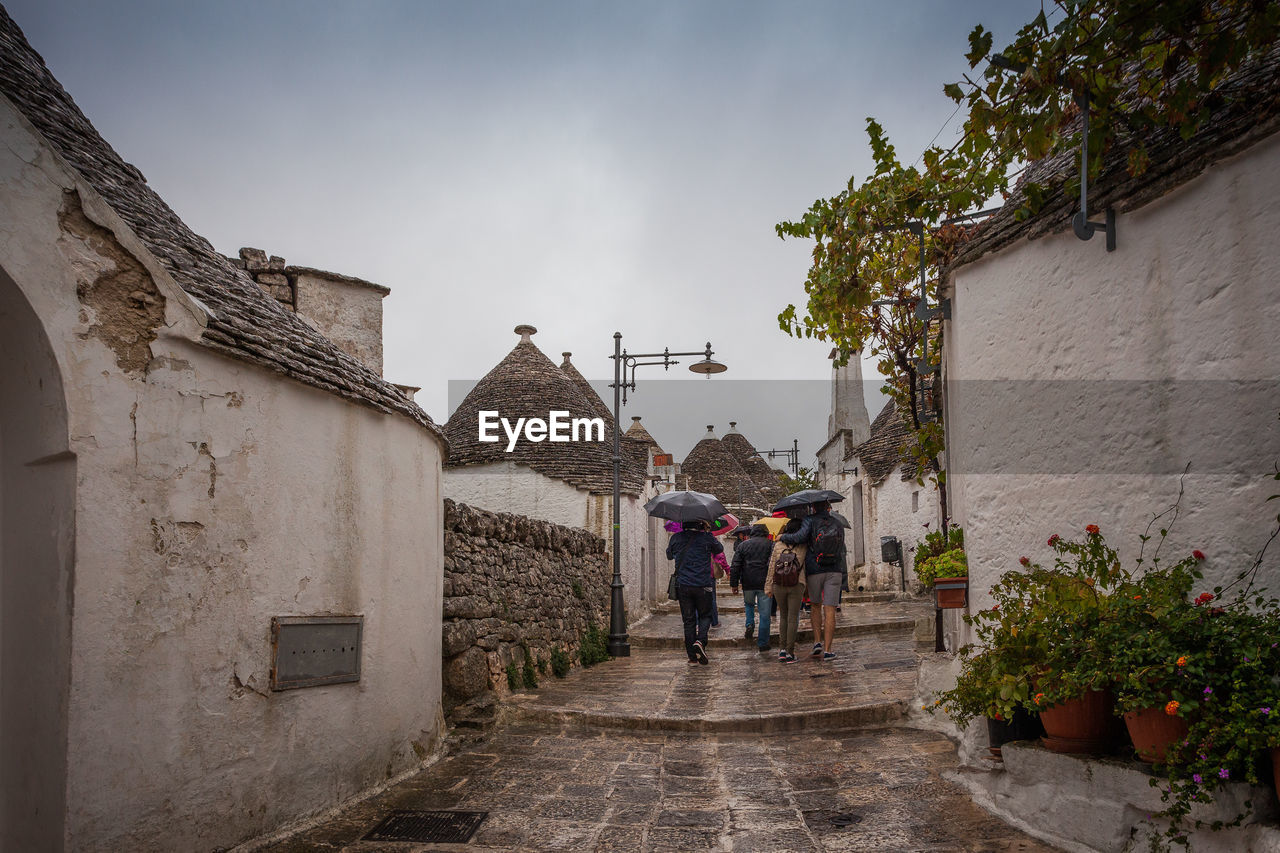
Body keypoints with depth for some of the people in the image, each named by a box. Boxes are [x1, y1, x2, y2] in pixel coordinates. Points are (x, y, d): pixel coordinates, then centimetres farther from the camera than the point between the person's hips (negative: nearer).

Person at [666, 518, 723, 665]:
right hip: (703, 585, -2)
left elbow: (669, 555, 20)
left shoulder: (676, 538, 2)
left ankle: (692, 655, 8)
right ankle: (700, 641, -11)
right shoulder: (707, 538, -4)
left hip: (683, 586, 2)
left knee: (688, 620, 8)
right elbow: (719, 549, 17)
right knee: (705, 615, 14)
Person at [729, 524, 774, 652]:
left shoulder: (743, 545, 7)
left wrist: (734, 584, 7)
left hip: (748, 584, 2)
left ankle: (750, 624, 6)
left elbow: (735, 566, 4)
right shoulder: (770, 545, 3)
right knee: (764, 614, 4)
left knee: (749, 604, 29)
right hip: (764, 584, -2)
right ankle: (762, 643, 6)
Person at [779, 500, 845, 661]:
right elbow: (841, 548, 14)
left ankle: (817, 642, 11)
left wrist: (782, 536, -3)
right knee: (829, 611, 0)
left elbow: (799, 537, -19)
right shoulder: (837, 524, 10)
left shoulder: (810, 520, -4)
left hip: (814, 570, -2)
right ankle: (827, 650, -2)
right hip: (833, 571, 2)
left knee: (815, 605, 20)